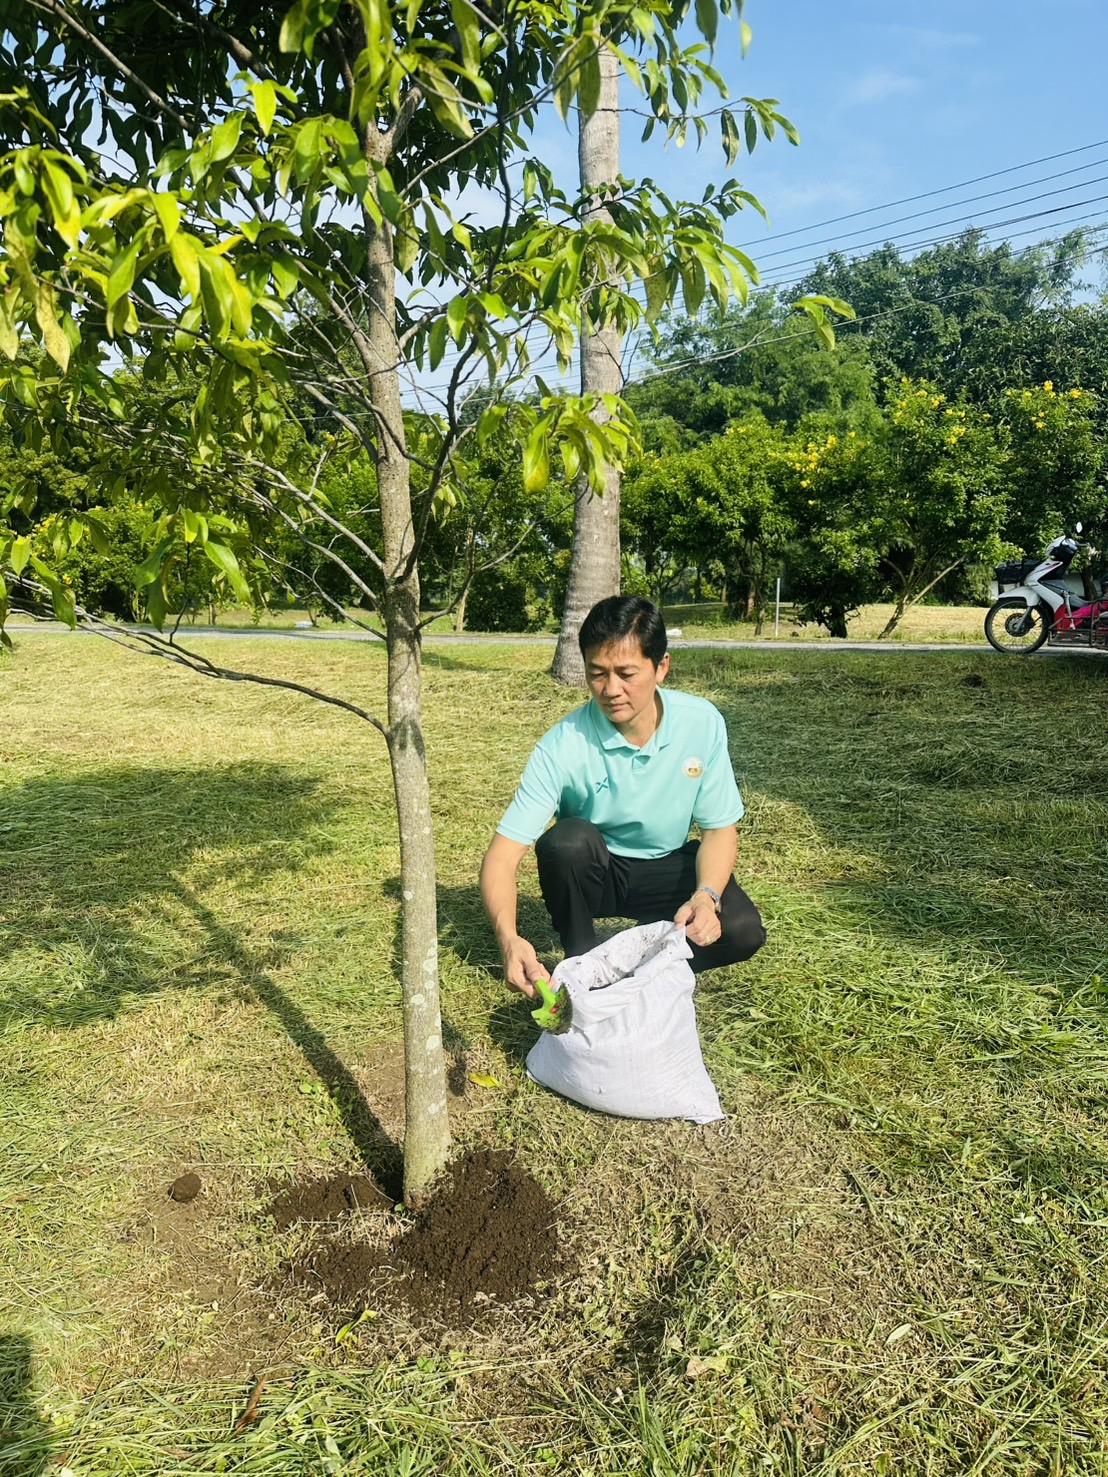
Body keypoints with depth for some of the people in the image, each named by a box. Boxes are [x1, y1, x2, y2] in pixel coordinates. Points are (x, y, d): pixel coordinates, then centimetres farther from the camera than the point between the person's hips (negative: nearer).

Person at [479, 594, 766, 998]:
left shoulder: (702, 723, -18)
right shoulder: (562, 746, -26)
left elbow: (719, 828, -8)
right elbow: (501, 856, -29)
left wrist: (706, 895, -29)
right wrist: (509, 939, -48)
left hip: (668, 868, 2)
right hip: (593, 873, -1)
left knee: (741, 930, -25)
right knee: (568, 840, -35)